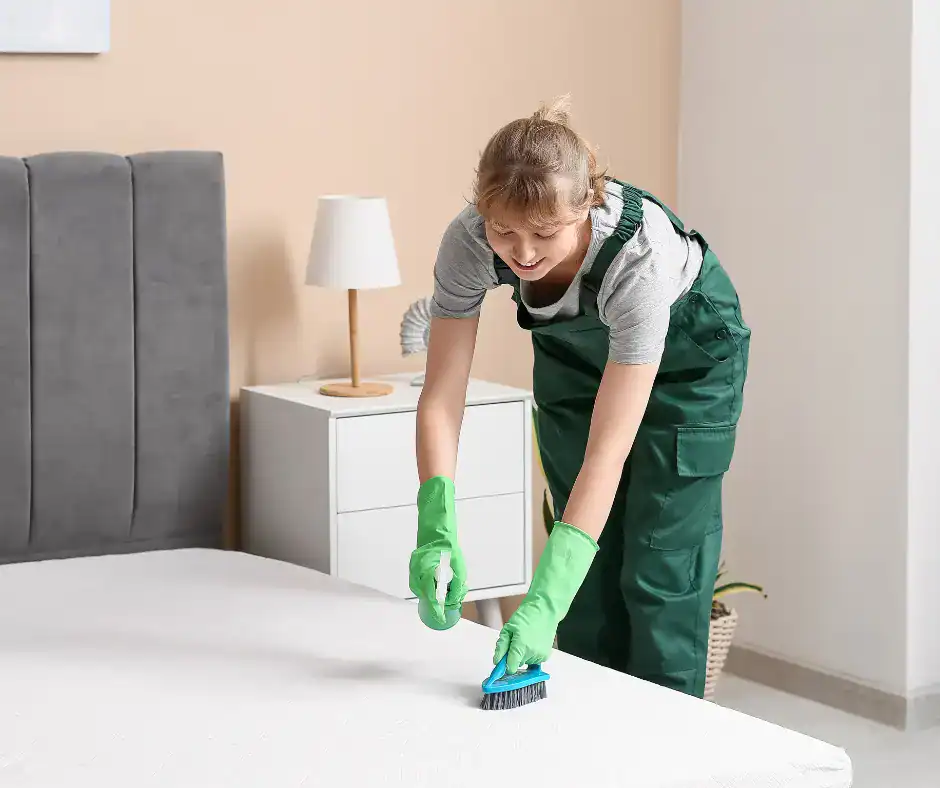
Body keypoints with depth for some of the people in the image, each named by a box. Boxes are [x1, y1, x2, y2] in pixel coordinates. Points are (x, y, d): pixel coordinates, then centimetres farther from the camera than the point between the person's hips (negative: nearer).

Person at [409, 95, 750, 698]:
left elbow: (608, 451, -43)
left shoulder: (641, 252, -43)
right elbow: (441, 399, -28)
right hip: (573, 348, 4)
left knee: (661, 571, -8)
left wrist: (545, 601, -49)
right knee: (592, 564, 3)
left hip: (684, 350, -4)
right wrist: (438, 531, -44)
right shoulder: (470, 241, -33)